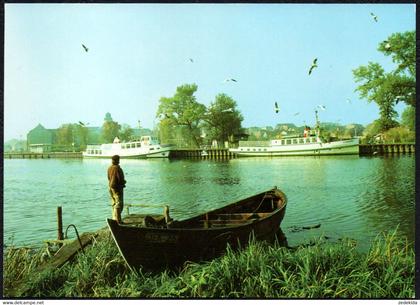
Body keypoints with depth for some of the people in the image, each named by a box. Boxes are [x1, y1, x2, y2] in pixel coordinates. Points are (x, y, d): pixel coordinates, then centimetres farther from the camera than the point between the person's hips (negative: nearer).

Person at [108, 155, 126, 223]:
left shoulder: (109, 168, 7)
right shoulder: (118, 168, -18)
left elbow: (109, 178, 13)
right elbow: (120, 179, -18)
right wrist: (124, 182, 2)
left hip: (111, 187, 9)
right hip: (117, 187, -9)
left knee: (114, 203, 15)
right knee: (119, 204, -6)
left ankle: (114, 218, 20)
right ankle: (118, 220, -8)